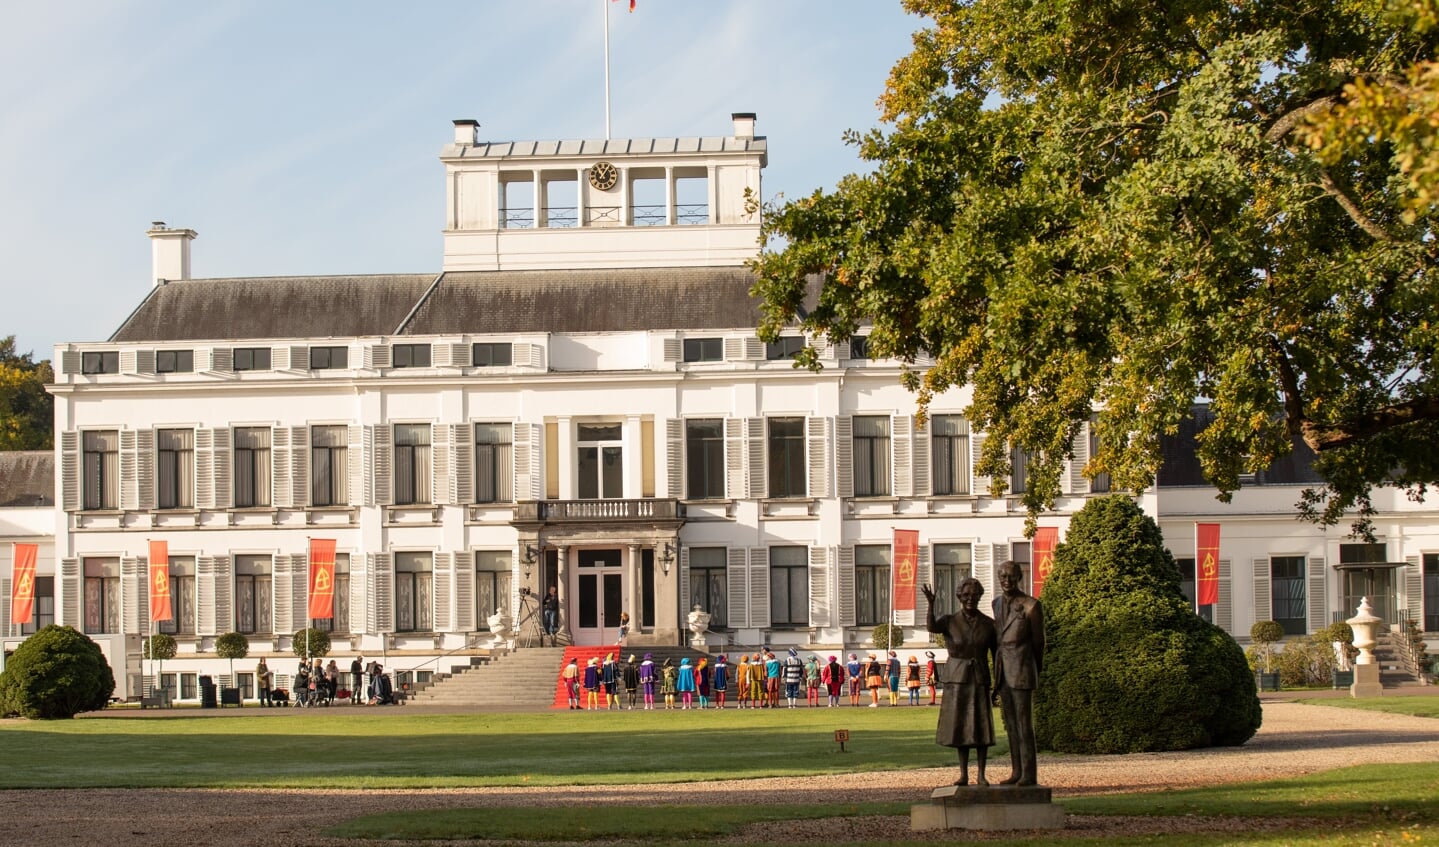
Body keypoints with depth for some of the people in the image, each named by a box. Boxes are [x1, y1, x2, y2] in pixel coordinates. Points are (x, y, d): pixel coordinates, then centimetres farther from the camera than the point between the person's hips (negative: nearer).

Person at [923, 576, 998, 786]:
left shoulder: (988, 624, 3)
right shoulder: (949, 621, 0)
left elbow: (997, 654, 6)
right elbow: (931, 627, -20)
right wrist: (931, 604, -36)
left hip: (979, 680, 0)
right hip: (956, 679, 0)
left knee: (981, 726, -3)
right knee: (960, 726, 1)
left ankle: (981, 775, 4)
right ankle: (963, 775, 7)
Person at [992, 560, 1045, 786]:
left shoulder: (1031, 606, -11)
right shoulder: (998, 603, 9)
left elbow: (1038, 641, -1)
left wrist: (1036, 671, 10)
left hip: (1022, 671, -7)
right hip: (1003, 671, 7)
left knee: (1024, 724, -6)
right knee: (1010, 724, 9)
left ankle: (1029, 775, -3)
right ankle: (1016, 772, 15)